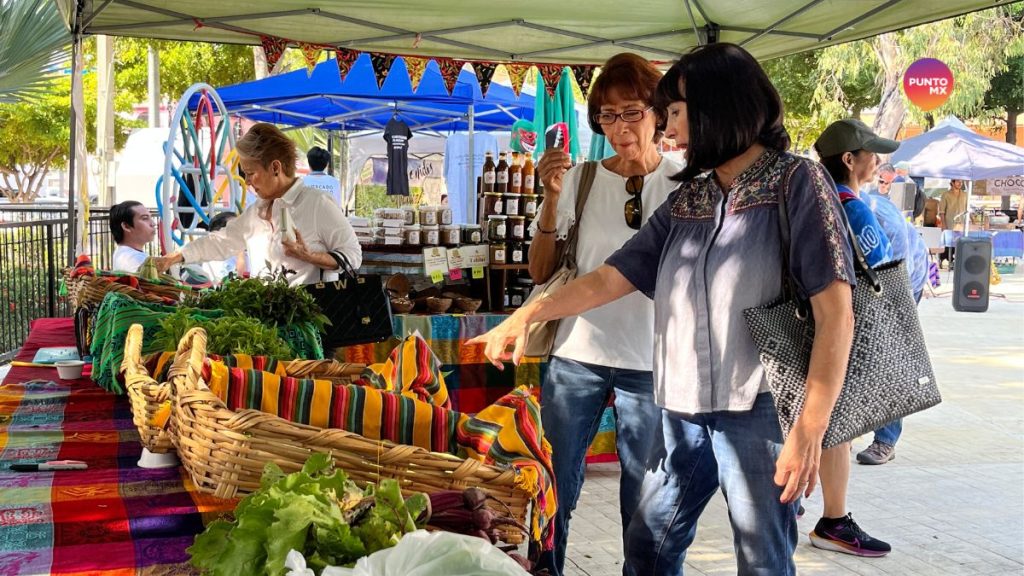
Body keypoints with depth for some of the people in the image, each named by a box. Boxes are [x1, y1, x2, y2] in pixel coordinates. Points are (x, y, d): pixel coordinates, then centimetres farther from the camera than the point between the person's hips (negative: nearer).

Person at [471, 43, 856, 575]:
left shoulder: (796, 183, -5)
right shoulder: (684, 202, 14)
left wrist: (810, 427, -17)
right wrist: (526, 315, 10)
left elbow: (835, 312, -11)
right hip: (684, 411, 6)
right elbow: (608, 279, 17)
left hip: (759, 411, -6)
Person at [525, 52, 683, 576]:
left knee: (644, 500, 7)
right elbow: (541, 272, 1)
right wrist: (552, 199, -11)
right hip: (577, 354, 1)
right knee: (556, 484, 8)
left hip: (651, 362, 0)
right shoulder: (580, 178, 1)